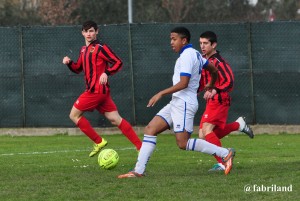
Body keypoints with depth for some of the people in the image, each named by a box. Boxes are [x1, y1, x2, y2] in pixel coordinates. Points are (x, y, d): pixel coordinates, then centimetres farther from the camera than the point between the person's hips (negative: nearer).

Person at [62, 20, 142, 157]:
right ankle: (140, 146, 1)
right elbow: (78, 69, 27)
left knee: (74, 115, -1)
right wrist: (69, 63, 7)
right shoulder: (84, 50, 18)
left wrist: (106, 73, -25)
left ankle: (99, 142, 1)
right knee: (115, 119, 4)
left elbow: (118, 63, -11)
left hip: (96, 90, -9)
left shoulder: (100, 48, -9)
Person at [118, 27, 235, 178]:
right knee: (150, 129, 3)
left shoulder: (187, 55, -14)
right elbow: (214, 70, 28)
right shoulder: (194, 54, 16)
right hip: (177, 102, 10)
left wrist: (161, 93, -19)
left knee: (183, 143, -13)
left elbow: (183, 83, -22)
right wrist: (211, 85, 48)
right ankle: (139, 171, -1)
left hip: (184, 103, -10)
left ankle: (225, 154, -8)